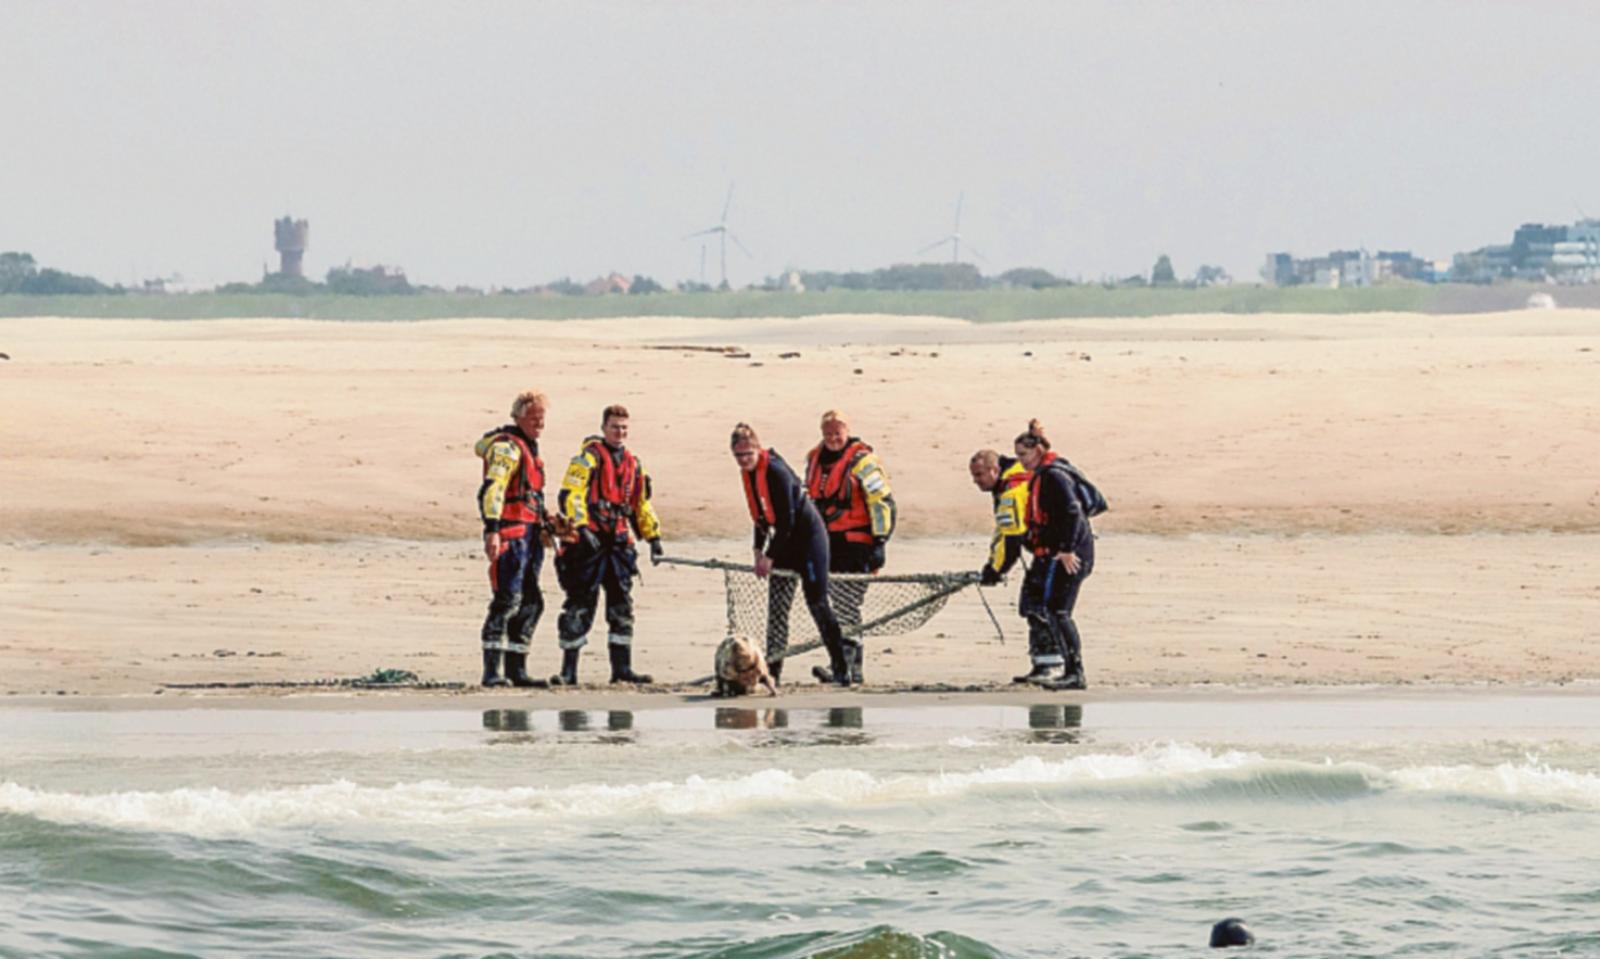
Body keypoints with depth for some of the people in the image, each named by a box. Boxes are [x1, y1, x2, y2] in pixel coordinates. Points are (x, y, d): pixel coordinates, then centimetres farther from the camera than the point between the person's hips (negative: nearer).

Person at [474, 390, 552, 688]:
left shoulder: (529, 447, 22)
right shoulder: (507, 446, -9)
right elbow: (492, 489, -22)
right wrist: (492, 530, -31)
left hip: (529, 534, 10)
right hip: (510, 533, -10)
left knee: (531, 603, 10)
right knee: (507, 599, -15)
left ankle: (517, 670, 14)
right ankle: (492, 671, -18)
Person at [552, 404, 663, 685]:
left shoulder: (632, 463, 16)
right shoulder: (589, 457, -6)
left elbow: (641, 504, 26)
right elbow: (569, 496, -16)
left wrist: (653, 537, 21)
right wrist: (581, 527, -26)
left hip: (619, 543, 7)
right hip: (588, 543, -7)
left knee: (622, 606, 6)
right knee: (580, 606, -4)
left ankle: (622, 669, 10)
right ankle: (568, 671, 0)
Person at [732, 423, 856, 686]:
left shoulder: (776, 472, -23)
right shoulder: (749, 474, 4)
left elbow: (787, 519, -22)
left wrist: (770, 557, -19)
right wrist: (759, 550, 9)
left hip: (808, 536, -9)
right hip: (786, 541, 9)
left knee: (817, 602, -7)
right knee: (777, 605, 3)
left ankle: (842, 666, 0)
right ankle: (773, 667, 4)